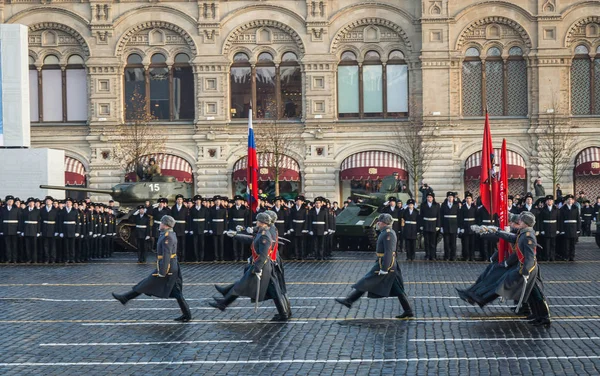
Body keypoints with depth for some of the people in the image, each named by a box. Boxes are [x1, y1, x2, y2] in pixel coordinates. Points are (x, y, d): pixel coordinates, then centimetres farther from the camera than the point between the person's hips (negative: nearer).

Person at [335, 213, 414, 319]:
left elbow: (388, 252, -23)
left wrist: (384, 269, -24)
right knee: (398, 290, 10)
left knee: (366, 283, -2)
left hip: (385, 264, -10)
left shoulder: (388, 233, -17)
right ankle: (408, 311, 10)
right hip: (392, 266, 10)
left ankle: (349, 301, 4)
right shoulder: (388, 232, 15)